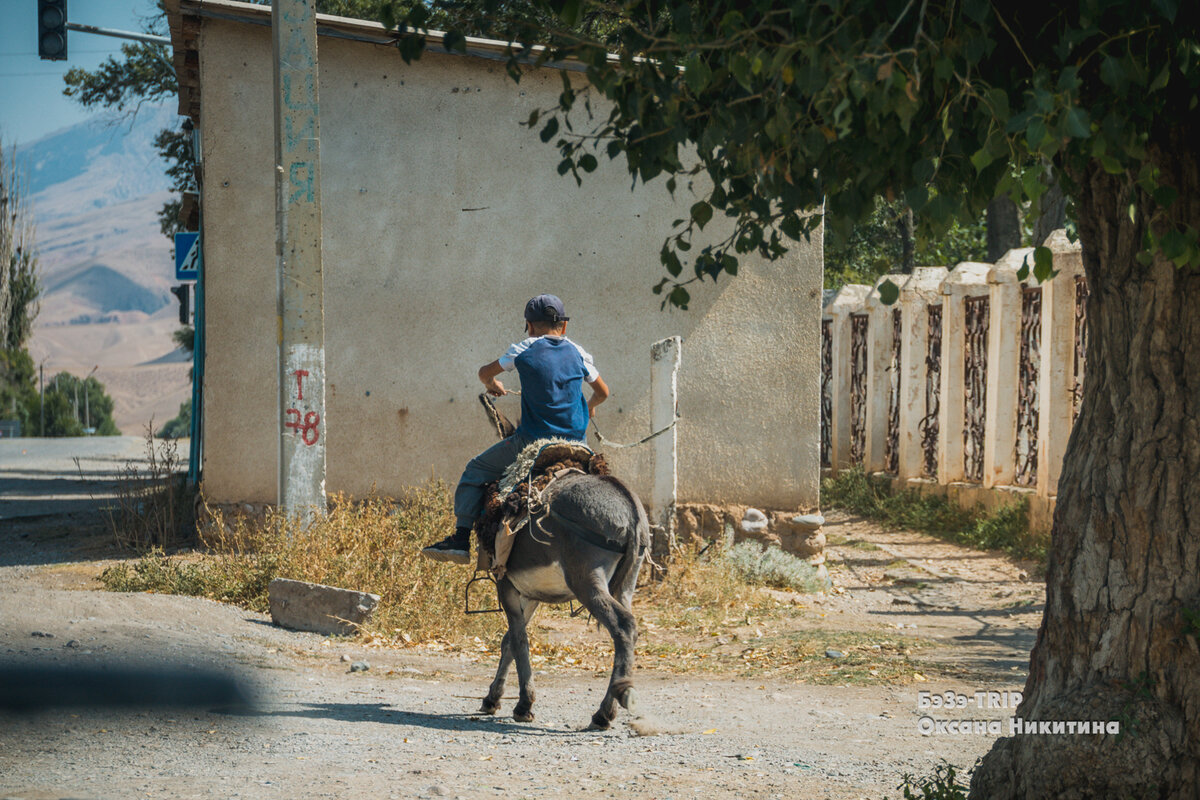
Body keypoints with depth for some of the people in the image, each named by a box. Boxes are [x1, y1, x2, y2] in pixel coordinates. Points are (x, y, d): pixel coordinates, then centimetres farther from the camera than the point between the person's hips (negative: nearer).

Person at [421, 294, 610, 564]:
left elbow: (485, 372, 17)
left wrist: (492, 384, 41)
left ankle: (462, 538, 2)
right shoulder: (578, 353, 10)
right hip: (575, 444, 3)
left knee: (475, 471, 11)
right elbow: (603, 392, 21)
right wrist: (590, 406, 45)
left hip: (532, 441, -3)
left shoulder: (524, 351, 3)